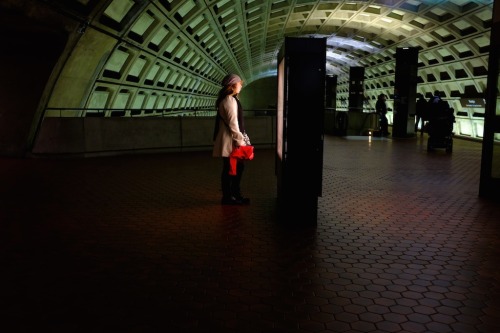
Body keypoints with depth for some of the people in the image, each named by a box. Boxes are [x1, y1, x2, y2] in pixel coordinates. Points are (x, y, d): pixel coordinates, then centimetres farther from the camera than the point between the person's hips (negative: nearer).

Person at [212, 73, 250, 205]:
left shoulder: (230, 99, 17)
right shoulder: (230, 100, -15)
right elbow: (233, 123, -20)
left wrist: (241, 138, 17)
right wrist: (240, 140, -17)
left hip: (232, 140, 10)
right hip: (230, 141, -10)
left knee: (238, 166, 15)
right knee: (229, 168, -2)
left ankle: (235, 194, 23)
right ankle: (227, 197, 7)